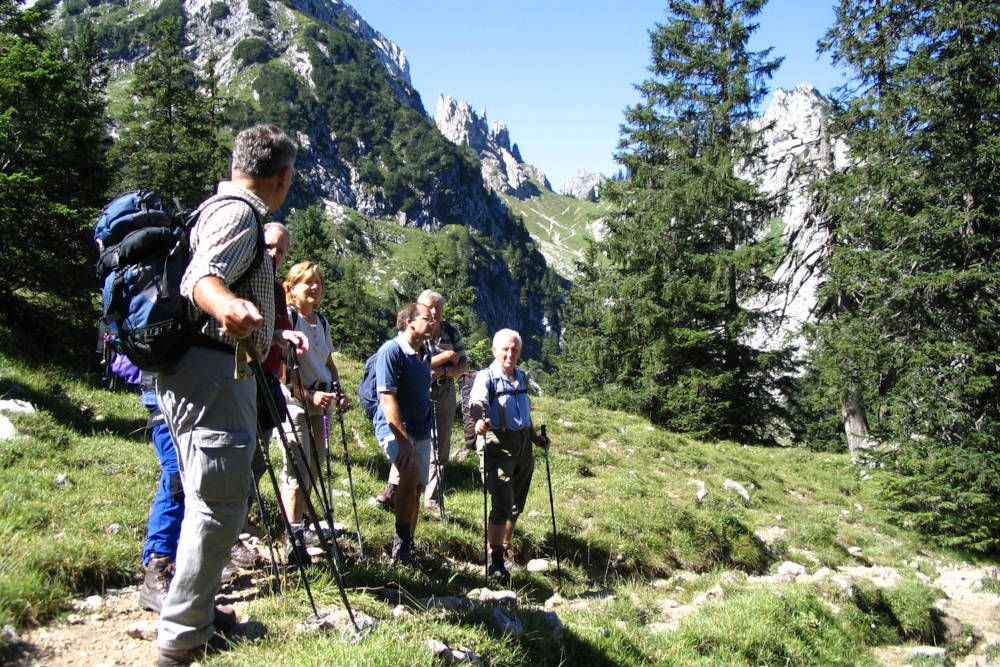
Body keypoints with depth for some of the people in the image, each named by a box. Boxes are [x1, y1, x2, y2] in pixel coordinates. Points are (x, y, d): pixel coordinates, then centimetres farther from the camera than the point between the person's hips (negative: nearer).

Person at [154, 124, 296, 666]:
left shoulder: (220, 209, 22)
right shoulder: (239, 213, -11)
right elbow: (200, 277, -29)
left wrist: (273, 334, 50)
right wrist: (227, 306, -54)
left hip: (198, 374, 11)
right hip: (214, 373, -11)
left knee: (213, 500, 21)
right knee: (220, 504, -10)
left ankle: (194, 612, 34)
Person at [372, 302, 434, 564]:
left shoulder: (425, 354, 10)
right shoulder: (391, 351, -15)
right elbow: (387, 398, -21)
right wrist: (403, 439, -26)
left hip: (421, 431, 8)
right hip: (393, 428, -8)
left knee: (416, 488, 9)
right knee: (411, 472, -30)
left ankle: (407, 548, 23)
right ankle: (401, 540, -17)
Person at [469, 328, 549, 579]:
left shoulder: (521, 377, 13)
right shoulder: (486, 376, -9)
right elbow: (477, 401, -29)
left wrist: (535, 437, 28)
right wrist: (479, 419, -48)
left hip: (524, 446, 7)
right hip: (499, 445, -7)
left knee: (517, 505, 16)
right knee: (503, 503, -14)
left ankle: (506, 548, 36)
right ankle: (495, 560, -4)